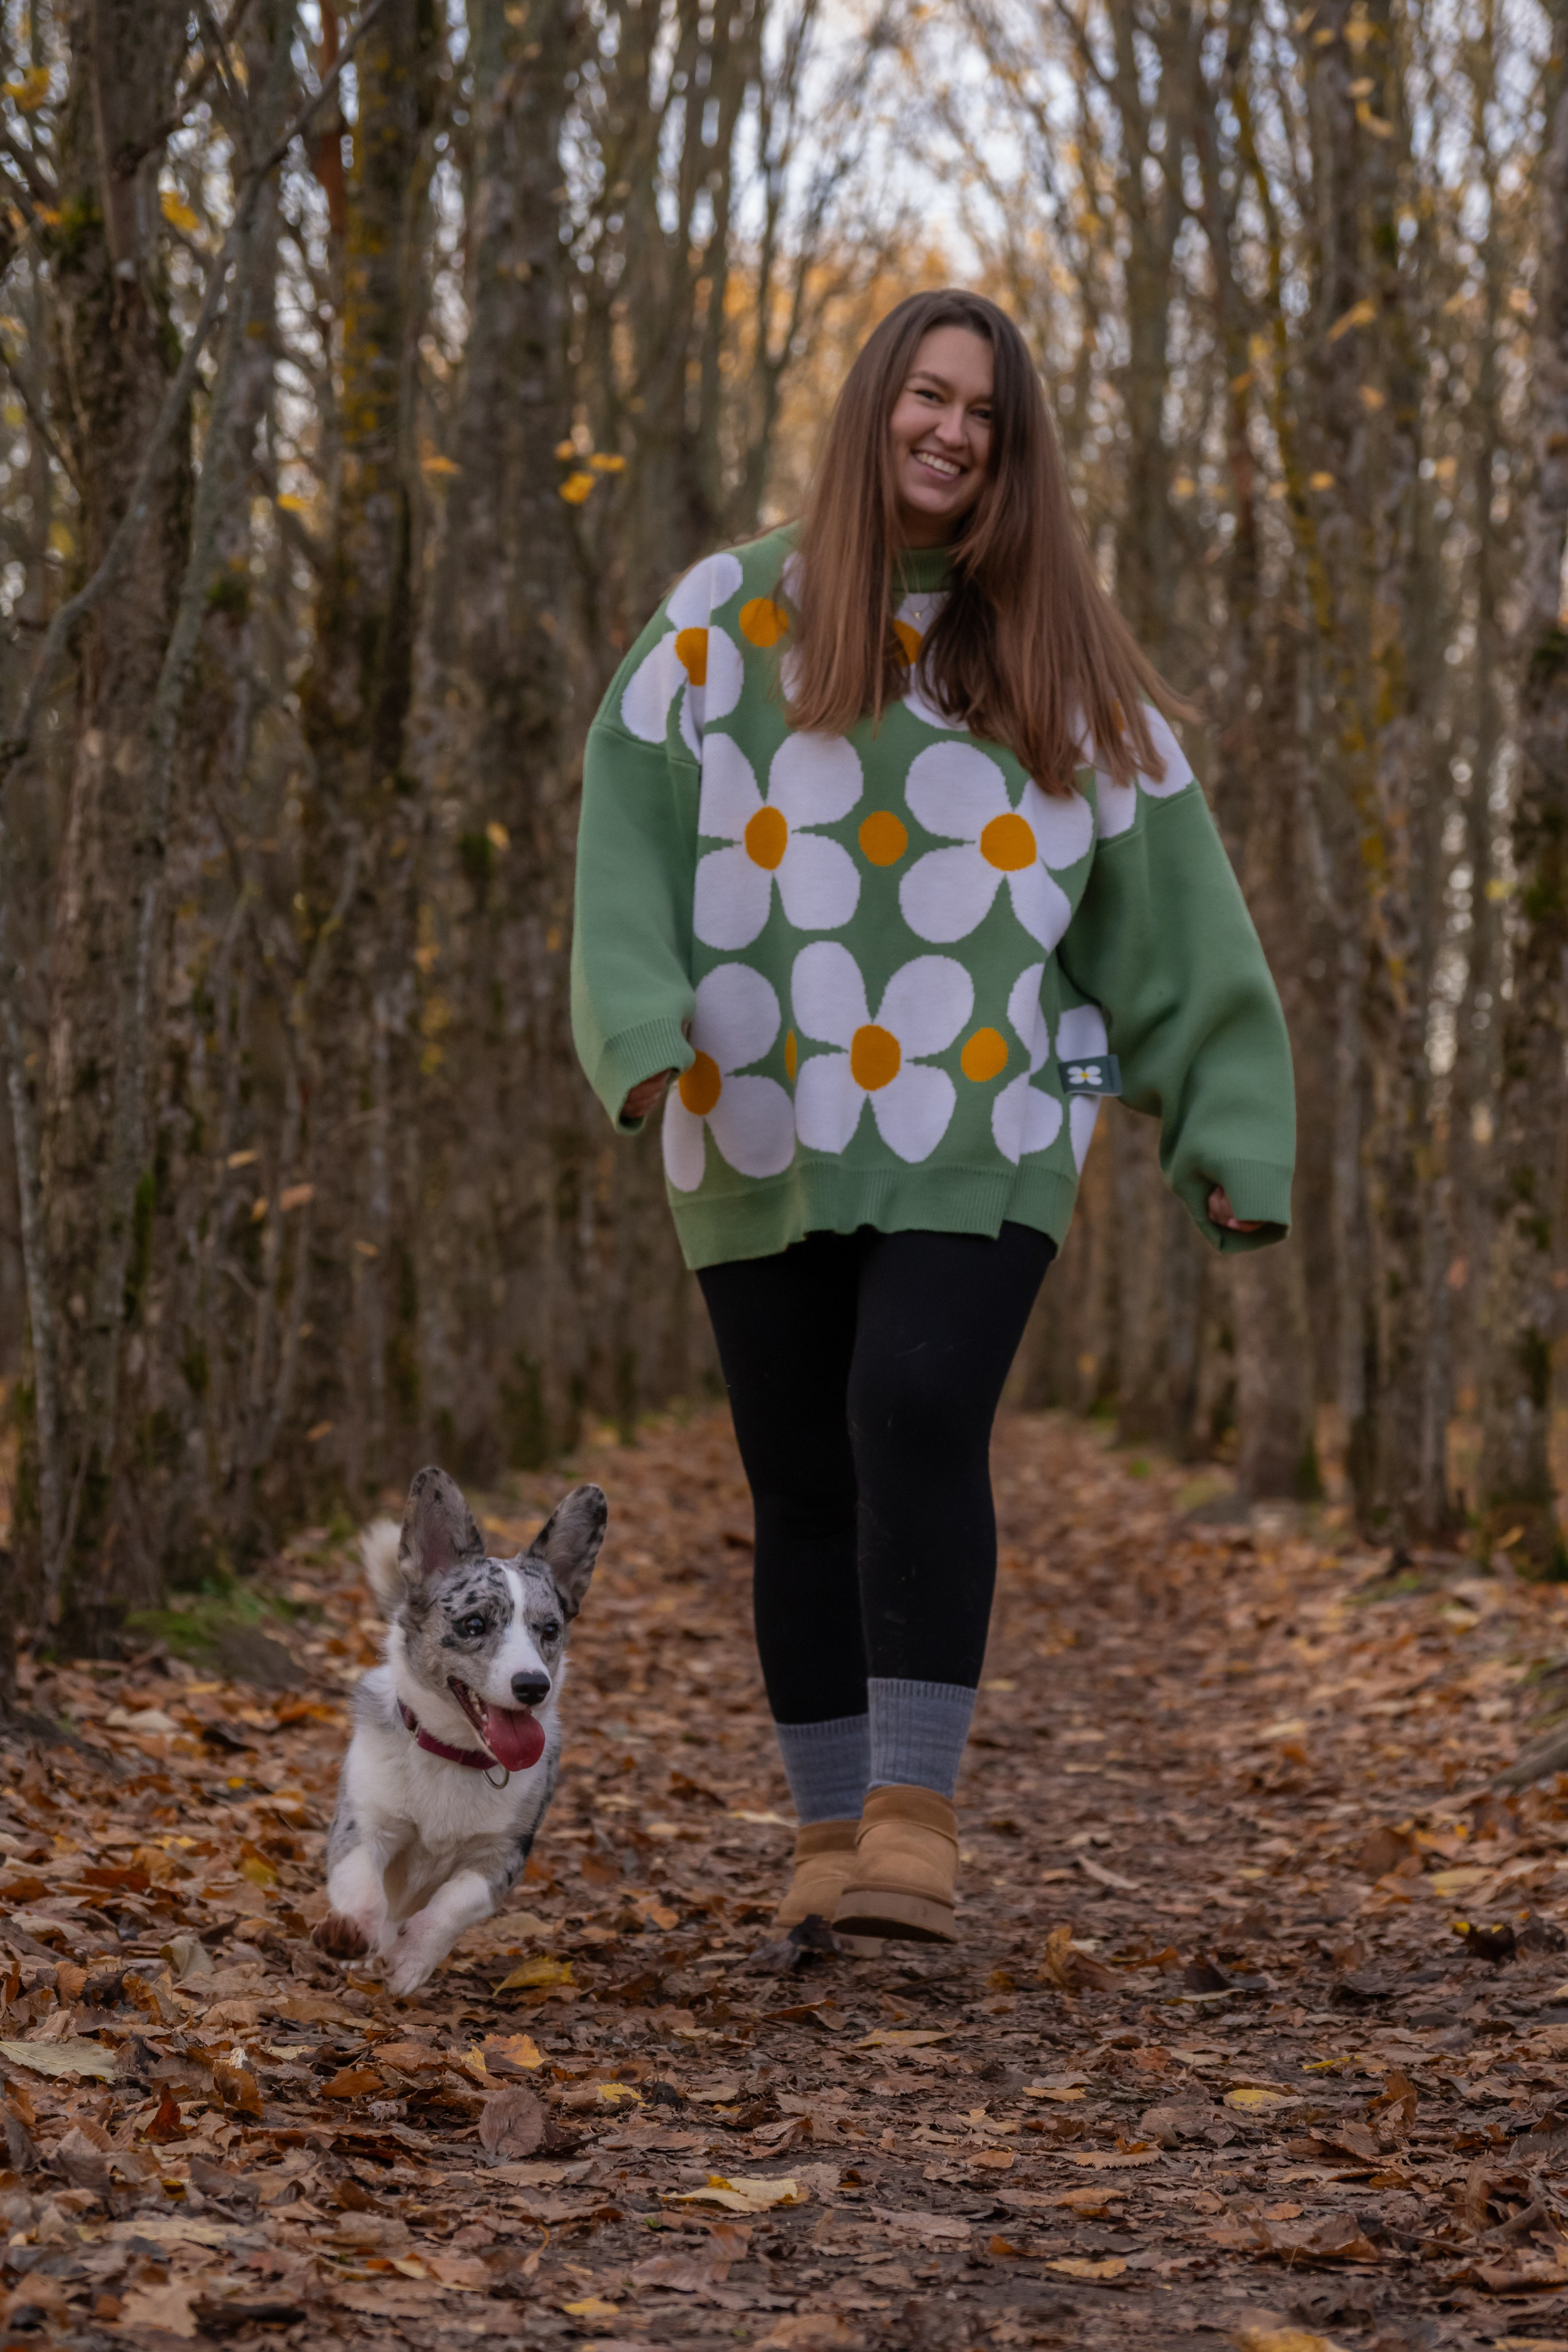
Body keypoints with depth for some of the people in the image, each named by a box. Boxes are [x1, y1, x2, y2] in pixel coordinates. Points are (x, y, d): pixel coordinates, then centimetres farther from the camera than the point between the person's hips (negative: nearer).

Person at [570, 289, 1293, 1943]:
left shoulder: (1056, 655, 7)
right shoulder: (727, 617, 5)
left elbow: (1162, 891, 7)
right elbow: (632, 828, -3)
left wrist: (1228, 1125, 3)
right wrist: (644, 1030, -20)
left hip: (982, 1128, -1)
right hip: (768, 1132, 1)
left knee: (917, 1428, -20)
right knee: (800, 1481, 3)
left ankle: (917, 1816, -15)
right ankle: (833, 1831, 15)